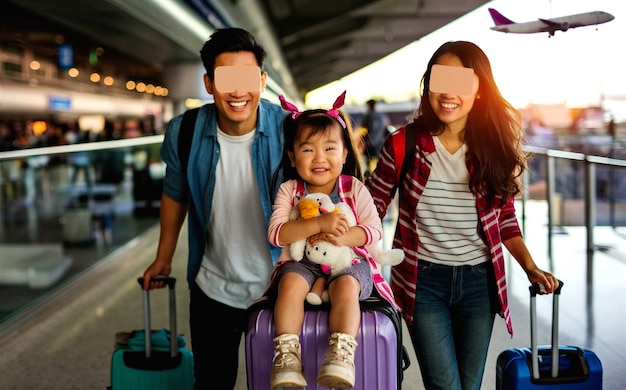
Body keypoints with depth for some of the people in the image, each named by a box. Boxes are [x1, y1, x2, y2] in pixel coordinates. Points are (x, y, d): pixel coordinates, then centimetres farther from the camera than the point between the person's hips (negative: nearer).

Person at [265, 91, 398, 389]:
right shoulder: (289, 190, 0)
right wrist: (320, 223, -26)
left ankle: (341, 353, -31)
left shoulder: (354, 188, 0)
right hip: (301, 262, 1)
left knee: (346, 286, -32)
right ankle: (287, 353, -27)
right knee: (291, 283, -30)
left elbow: (374, 230, -6)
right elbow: (276, 233, -14)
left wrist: (342, 237, -26)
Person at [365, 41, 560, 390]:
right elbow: (372, 208, -3)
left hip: (479, 282, 3)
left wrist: (531, 268, -3)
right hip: (423, 281, -2)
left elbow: (506, 216, 7)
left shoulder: (494, 147, -3)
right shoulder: (404, 144, -10)